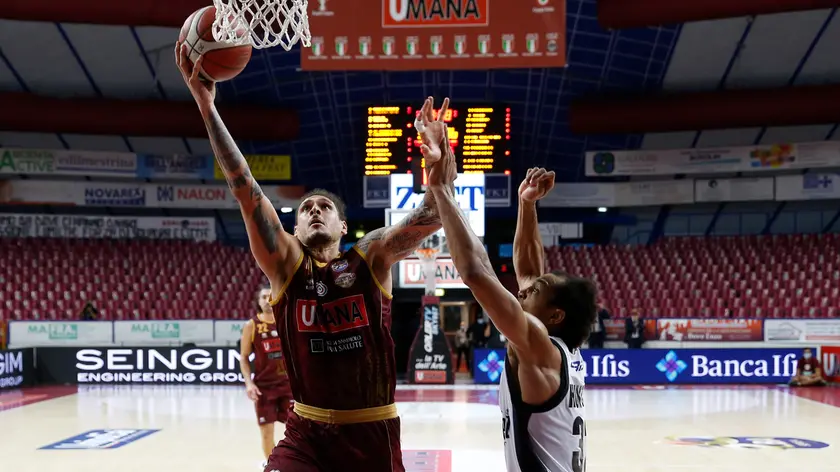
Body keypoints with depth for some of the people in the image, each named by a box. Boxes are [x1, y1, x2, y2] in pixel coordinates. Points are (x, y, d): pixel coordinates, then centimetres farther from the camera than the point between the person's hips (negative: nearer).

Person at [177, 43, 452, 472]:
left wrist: (438, 154, -31)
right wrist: (206, 106, -17)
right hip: (307, 432, 0)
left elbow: (432, 217, -13)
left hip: (372, 432, 1)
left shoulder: (372, 256, -1)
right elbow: (247, 192, -11)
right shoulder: (285, 263, -2)